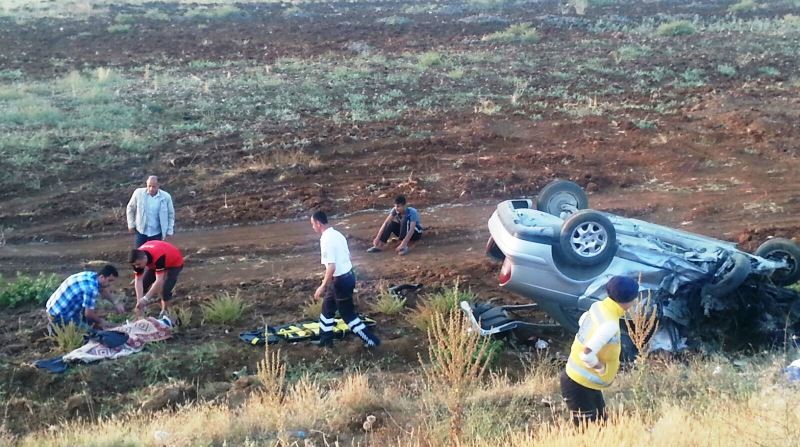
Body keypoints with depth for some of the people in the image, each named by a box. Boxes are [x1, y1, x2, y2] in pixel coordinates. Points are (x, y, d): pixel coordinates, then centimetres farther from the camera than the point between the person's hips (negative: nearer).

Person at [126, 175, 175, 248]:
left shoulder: (166, 197, -10)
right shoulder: (139, 193, -9)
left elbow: (171, 214, 1)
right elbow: (130, 208, 6)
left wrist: (168, 232, -1)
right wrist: (131, 225, 4)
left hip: (156, 234, 0)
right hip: (140, 232, 1)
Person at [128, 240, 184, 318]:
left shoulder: (158, 257, -45)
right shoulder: (137, 259, -26)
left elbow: (159, 281, -44)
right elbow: (138, 280, -21)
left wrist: (145, 299, -44)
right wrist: (139, 301, -30)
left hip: (174, 263, -6)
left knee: (165, 289, -23)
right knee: (143, 284, -5)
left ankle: (164, 312, 1)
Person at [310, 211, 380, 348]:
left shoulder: (326, 240, -22)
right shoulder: (337, 234, 7)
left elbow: (331, 267, -28)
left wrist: (323, 286, -20)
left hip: (341, 280, -10)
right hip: (348, 275, 10)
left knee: (348, 314, 3)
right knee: (327, 307, 22)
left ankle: (371, 340, 10)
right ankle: (325, 339, 33)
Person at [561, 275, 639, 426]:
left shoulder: (599, 307, -3)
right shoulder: (610, 325, -28)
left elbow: (582, 320, 20)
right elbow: (587, 354, -37)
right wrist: (602, 368, -18)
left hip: (585, 382, 9)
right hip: (578, 386, -9)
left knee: (600, 423, 20)